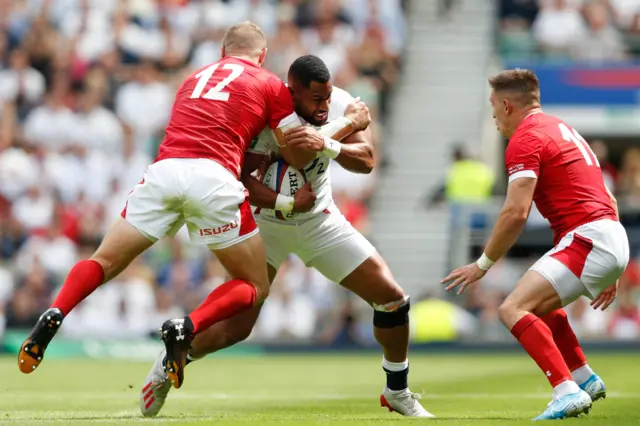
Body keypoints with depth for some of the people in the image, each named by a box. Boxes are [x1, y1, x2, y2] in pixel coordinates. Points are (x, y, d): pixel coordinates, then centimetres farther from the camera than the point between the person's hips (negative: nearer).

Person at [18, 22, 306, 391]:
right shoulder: (270, 85, 16)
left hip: (164, 169, 4)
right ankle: (186, 328, -15)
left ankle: (54, 315, -11)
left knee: (104, 262, 17)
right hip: (214, 179, -4)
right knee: (255, 289, 11)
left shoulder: (195, 79, 31)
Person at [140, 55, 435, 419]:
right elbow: (240, 177, -29)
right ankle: (167, 366, 20)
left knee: (392, 298, -3)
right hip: (265, 222, -4)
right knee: (236, 326, -9)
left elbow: (366, 160, -26)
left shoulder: (341, 104, -15)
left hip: (320, 221, 4)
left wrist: (327, 144, -44)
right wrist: (286, 203, -40)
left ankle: (398, 391, 18)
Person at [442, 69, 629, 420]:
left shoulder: (525, 140, -6)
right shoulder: (562, 129, 23)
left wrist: (482, 265, -6)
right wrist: (608, 273, 30)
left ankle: (567, 392, -29)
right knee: (539, 303, 30)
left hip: (587, 239, -10)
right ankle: (585, 379, 29)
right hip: (614, 240, 10)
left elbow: (516, 212, -16)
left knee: (513, 309, -17)